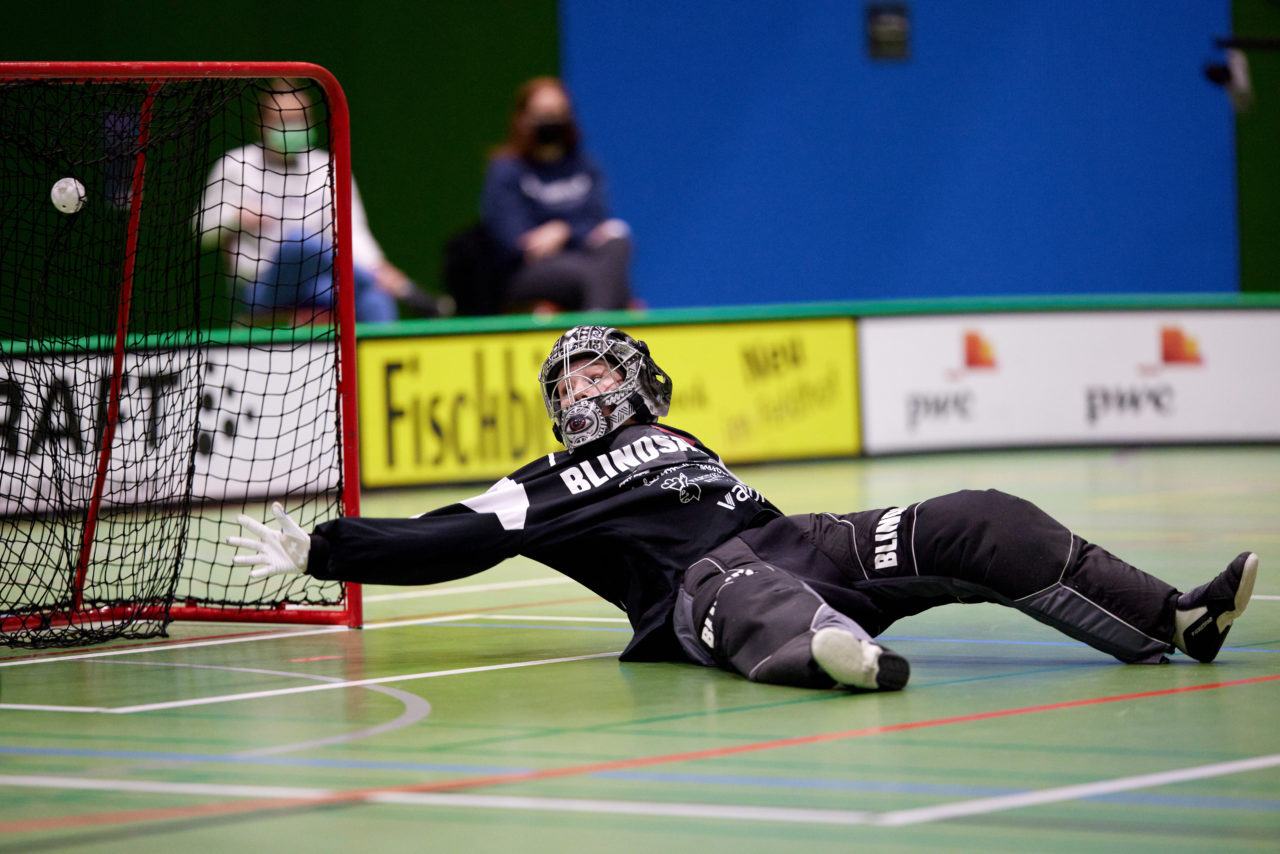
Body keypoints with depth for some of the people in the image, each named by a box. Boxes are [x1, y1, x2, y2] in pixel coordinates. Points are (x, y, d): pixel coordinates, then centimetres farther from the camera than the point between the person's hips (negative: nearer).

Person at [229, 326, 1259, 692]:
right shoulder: (542, 492, 19)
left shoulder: (684, 444, 35)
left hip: (791, 541, 6)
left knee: (975, 526, -12)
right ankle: (841, 661, -80)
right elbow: (439, 545, 10)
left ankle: (1170, 621, -18)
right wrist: (318, 549, 3)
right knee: (755, 604, -44)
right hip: (702, 585, -6)